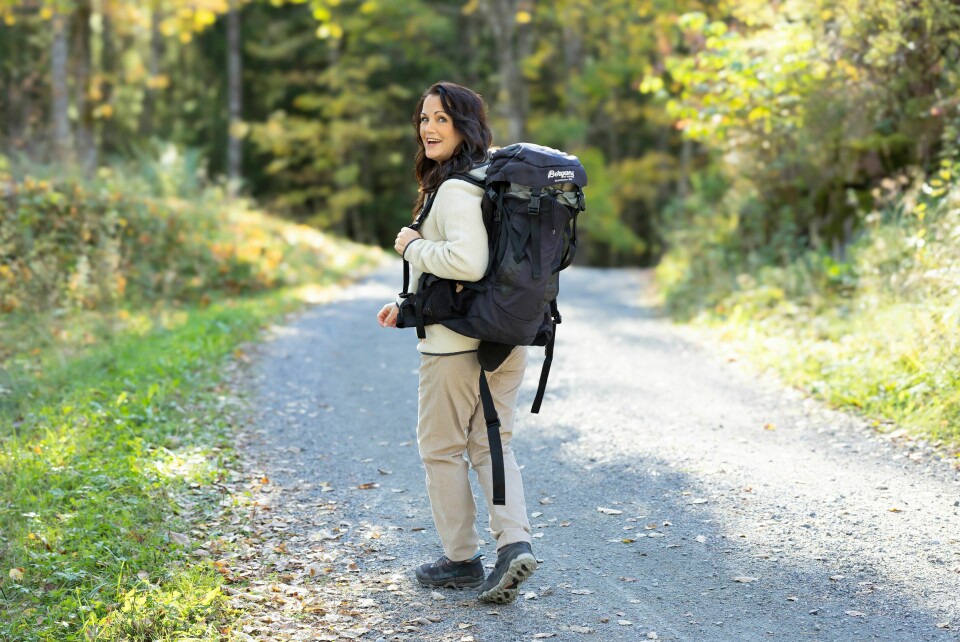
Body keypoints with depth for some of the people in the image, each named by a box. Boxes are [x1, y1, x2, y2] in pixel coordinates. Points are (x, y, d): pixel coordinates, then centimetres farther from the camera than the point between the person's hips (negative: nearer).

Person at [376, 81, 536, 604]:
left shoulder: (455, 189, -18)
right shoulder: (488, 177, 14)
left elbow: (468, 262, -31)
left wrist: (412, 246, -14)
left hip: (457, 343, -9)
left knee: (442, 447, 7)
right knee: (491, 445, 14)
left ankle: (462, 560, 17)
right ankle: (514, 542, -1)